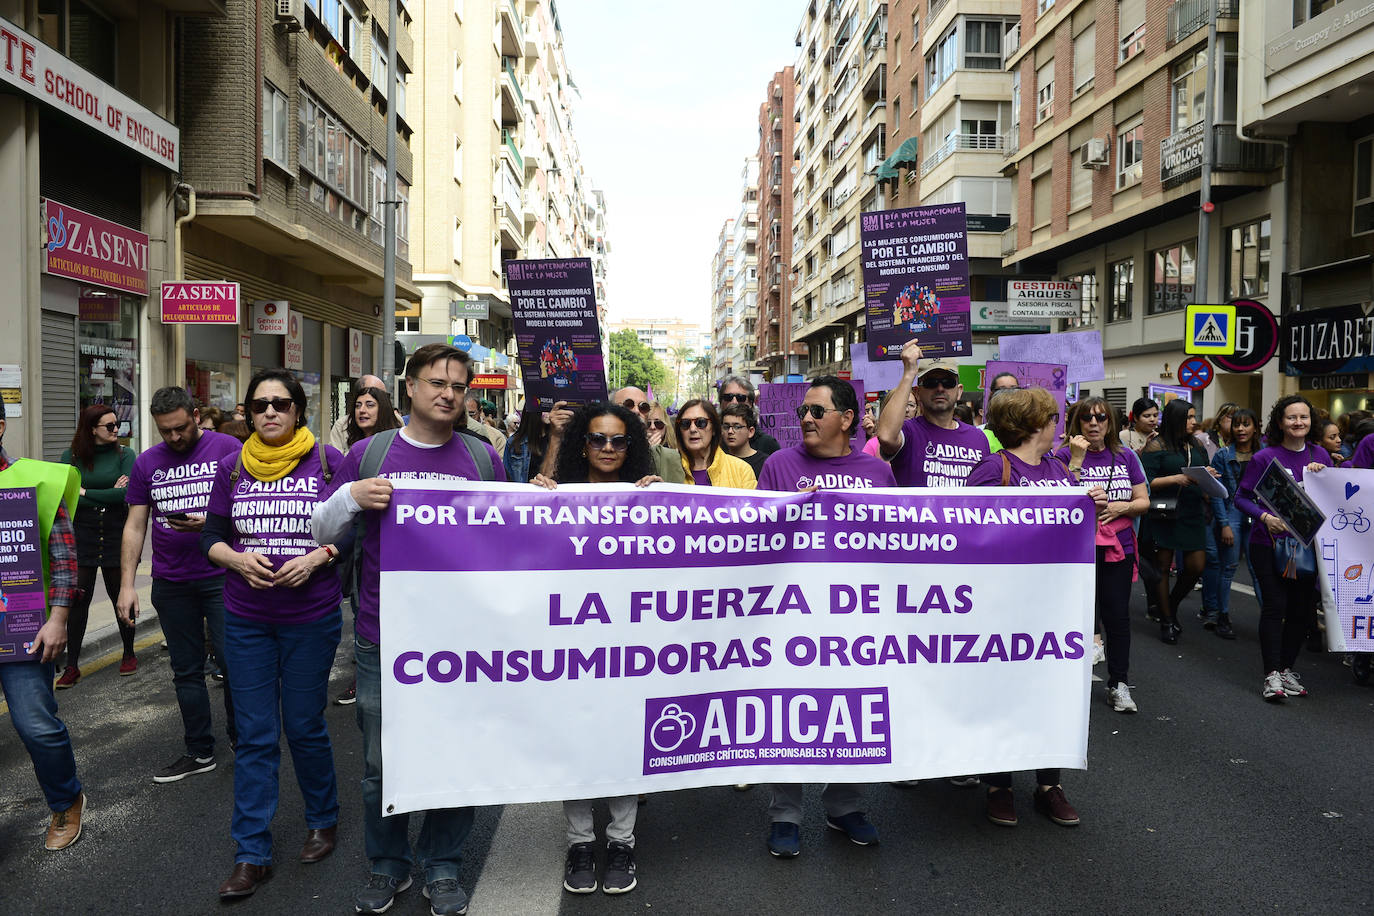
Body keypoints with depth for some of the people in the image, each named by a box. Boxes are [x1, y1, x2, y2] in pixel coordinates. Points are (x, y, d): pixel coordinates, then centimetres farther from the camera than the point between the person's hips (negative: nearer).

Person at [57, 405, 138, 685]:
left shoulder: (124, 455, 0)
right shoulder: (70, 457, 2)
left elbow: (126, 494, -12)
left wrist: (85, 493, -9)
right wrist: (109, 495, -13)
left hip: (116, 536, 0)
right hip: (81, 537, 0)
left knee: (120, 596, 10)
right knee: (78, 599, -1)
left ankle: (129, 654, 26)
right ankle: (72, 666, 7)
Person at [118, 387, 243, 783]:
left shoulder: (229, 450, -4)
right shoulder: (147, 462, 9)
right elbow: (135, 527, 10)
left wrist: (210, 523, -21)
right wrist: (127, 584, 4)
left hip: (221, 576, -4)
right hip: (170, 583, 4)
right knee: (186, 671, 12)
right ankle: (200, 752, 24)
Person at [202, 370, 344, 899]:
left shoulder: (326, 460, -4)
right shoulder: (234, 467, 5)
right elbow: (212, 536, 8)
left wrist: (318, 557, -18)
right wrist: (237, 558, -12)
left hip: (312, 618, -2)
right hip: (246, 620, 3)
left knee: (305, 727, 9)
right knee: (254, 736, 6)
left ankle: (322, 820, 34)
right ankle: (251, 855, 17)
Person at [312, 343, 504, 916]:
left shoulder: (482, 457, 3)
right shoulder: (368, 455, 2)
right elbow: (322, 531, 6)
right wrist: (351, 496, -13)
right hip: (382, 641, 0)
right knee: (382, 762, 13)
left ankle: (442, 869, 33)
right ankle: (387, 866, 35)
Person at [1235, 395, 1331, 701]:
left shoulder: (1319, 455, 7)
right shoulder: (1265, 457, -6)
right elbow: (1242, 497, -4)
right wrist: (1265, 517, -20)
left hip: (1307, 543, 5)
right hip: (1268, 542, -4)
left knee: (1302, 608, 9)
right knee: (1275, 605, -6)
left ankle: (1287, 668, 24)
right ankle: (1272, 674, 0)